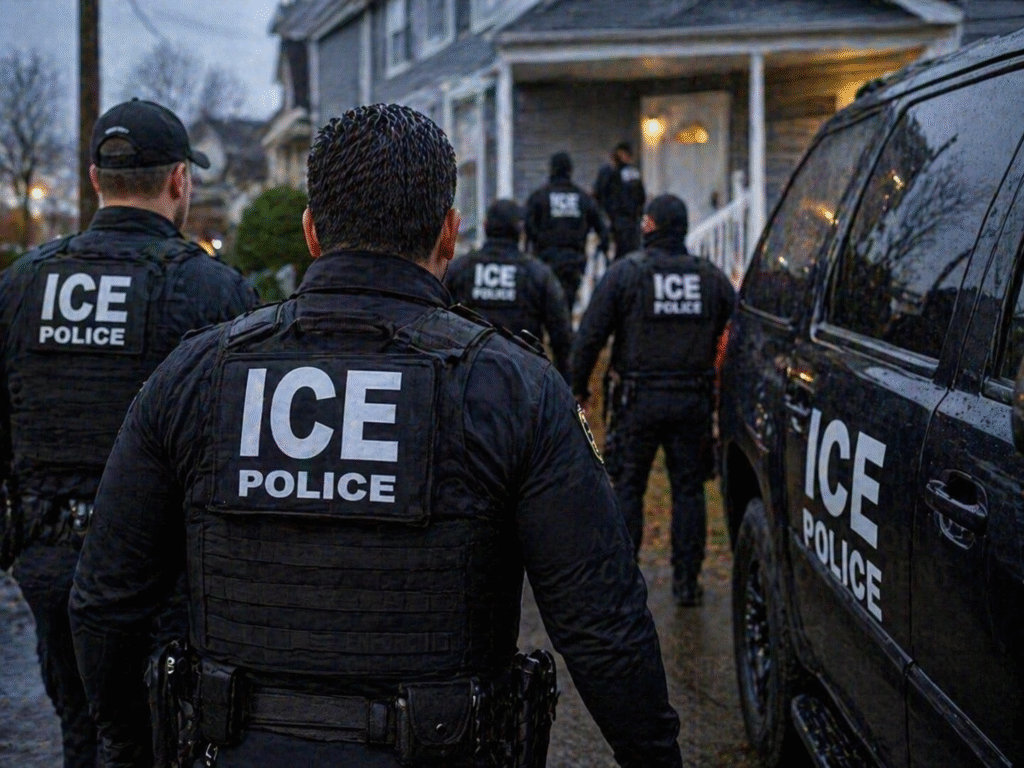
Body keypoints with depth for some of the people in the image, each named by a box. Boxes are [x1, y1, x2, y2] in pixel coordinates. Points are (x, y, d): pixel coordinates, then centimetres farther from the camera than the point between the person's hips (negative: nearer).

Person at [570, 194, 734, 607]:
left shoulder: (624, 272, -5)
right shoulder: (712, 277, 6)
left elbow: (589, 336, -5)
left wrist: (579, 386, 6)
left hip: (639, 401, -3)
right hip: (693, 401, 3)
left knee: (628, 488, 6)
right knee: (688, 490, 8)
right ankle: (687, 581, 11)